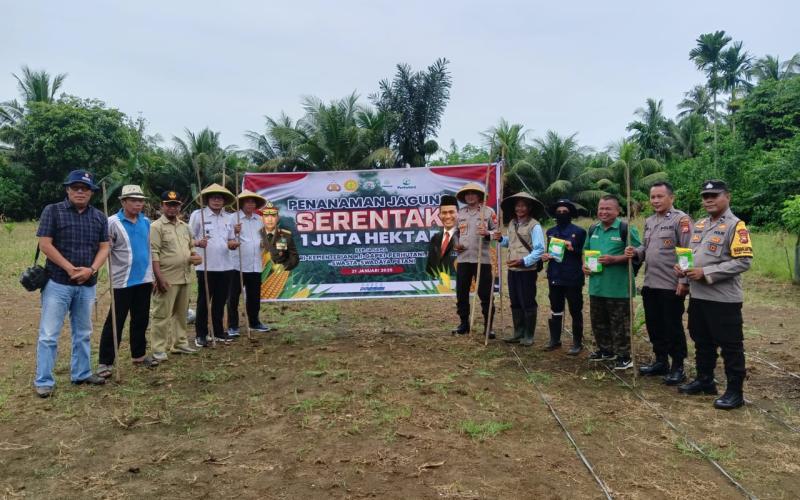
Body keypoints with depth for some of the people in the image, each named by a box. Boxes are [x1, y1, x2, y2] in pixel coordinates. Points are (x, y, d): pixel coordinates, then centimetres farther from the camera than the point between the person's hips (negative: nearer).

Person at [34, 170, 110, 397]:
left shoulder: (99, 217, 8)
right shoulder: (53, 211, -3)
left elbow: (104, 247, 5)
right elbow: (45, 244, -9)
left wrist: (91, 270, -13)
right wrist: (70, 269, -15)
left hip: (87, 285, 4)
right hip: (58, 283, -4)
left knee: (83, 333, 14)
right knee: (48, 334, -1)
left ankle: (81, 374, 27)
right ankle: (43, 381, 8)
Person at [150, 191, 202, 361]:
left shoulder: (185, 226, 15)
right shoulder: (156, 227, -8)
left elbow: (191, 246, 25)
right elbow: (153, 254, -14)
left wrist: (195, 256, 1)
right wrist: (159, 277, -20)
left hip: (184, 278, 7)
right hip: (167, 279, -7)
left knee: (181, 313, 15)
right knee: (162, 315, -2)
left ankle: (180, 343, 26)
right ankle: (159, 349, 5)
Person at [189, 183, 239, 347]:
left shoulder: (228, 218, 13)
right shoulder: (198, 215, -3)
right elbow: (188, 238, -4)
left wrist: (233, 244, -5)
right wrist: (198, 243, -26)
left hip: (225, 266, 5)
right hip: (205, 266, -5)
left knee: (220, 300, 12)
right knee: (203, 301, 3)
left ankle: (218, 331, 25)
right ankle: (200, 334, 12)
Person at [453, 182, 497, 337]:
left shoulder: (488, 211, 2)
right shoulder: (460, 213, 13)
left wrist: (487, 233, -21)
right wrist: (455, 243, 2)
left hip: (482, 259, -4)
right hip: (463, 259, 4)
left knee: (485, 295, 0)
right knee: (461, 293, 9)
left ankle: (488, 326, 10)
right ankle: (464, 324, 22)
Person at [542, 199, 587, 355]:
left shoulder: (579, 231, -3)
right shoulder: (550, 232, 12)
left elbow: (585, 253, -4)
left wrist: (573, 249, -21)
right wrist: (545, 256, 0)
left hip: (573, 278, -5)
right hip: (554, 277, 5)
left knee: (575, 311, 3)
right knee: (555, 310, 13)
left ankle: (577, 343, 13)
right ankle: (555, 340, 25)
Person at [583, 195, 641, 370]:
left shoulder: (626, 229, -11)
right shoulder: (593, 229, 11)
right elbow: (586, 250, 23)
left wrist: (614, 259, -21)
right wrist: (585, 264, 4)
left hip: (619, 287, -7)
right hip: (596, 286, 7)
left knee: (620, 323, 2)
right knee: (598, 321, 18)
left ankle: (624, 356, 15)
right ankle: (605, 350, 34)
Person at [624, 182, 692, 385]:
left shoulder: (680, 220, -10)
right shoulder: (649, 221, 14)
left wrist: (684, 281, -18)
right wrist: (635, 253, 1)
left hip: (671, 286, -8)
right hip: (650, 284, 8)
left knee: (673, 328, 2)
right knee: (654, 325, 15)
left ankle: (677, 367, 14)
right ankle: (661, 361, 30)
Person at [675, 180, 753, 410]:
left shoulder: (736, 226, -12)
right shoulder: (698, 225, 14)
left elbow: (743, 261, -19)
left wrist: (706, 273, -21)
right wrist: (682, 267, 1)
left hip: (724, 298, -8)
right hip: (698, 295, 8)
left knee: (730, 346, 2)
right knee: (702, 342, 18)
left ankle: (735, 391, 12)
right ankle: (704, 380, 32)